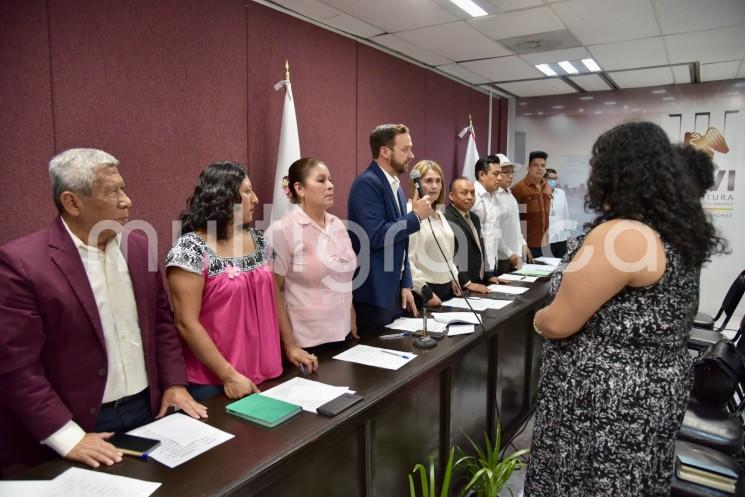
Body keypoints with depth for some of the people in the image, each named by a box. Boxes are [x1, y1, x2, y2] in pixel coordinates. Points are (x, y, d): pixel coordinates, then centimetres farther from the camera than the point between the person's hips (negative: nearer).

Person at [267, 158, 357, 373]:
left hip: (342, 336, 6)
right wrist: (290, 346, -12)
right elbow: (274, 291, -11)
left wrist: (353, 325, 12)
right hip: (306, 343, -5)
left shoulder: (338, 225, 6)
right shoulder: (282, 230, -12)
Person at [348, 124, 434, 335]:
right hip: (374, 294, -9)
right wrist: (416, 216, -15)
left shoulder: (395, 184, 12)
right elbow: (376, 236, -26)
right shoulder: (367, 184, -16)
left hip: (394, 289, 9)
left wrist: (406, 284, 11)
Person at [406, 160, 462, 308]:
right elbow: (406, 259, -20)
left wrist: (454, 278, 12)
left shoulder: (439, 215, 14)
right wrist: (425, 291, -19)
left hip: (446, 288, 8)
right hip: (425, 292, -8)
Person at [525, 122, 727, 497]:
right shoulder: (680, 231, 3)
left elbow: (558, 323, -22)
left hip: (609, 400, -9)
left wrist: (538, 318, -2)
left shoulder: (618, 235, -27)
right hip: (656, 388, 9)